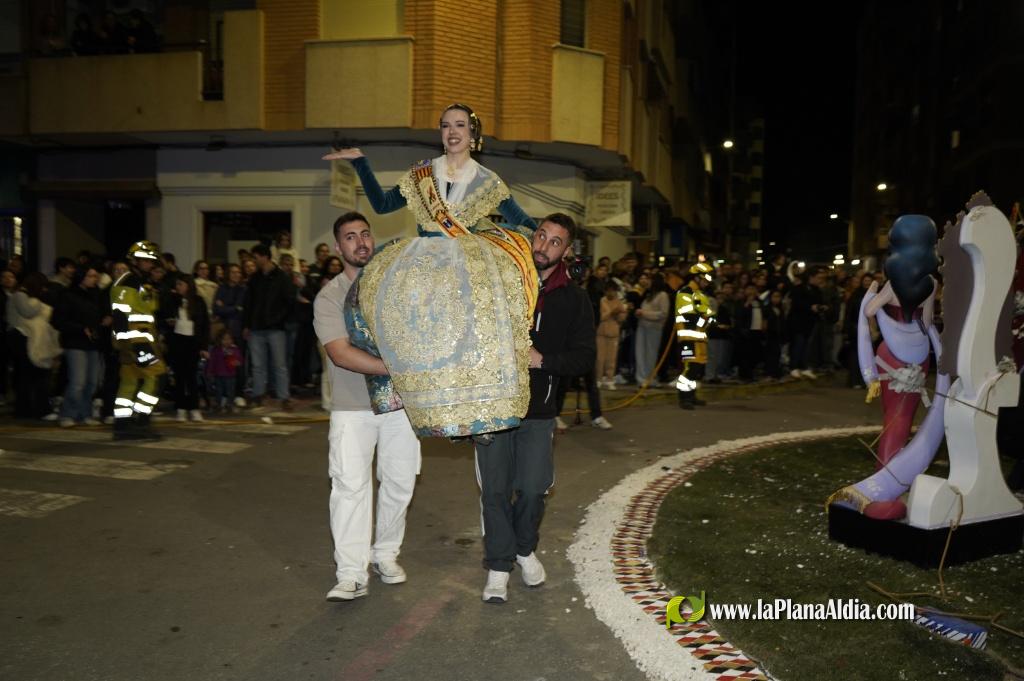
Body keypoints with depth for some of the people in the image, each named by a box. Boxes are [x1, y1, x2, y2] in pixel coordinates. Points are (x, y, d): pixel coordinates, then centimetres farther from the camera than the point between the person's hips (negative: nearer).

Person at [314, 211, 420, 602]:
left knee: (400, 483, 8)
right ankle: (351, 575, -2)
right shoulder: (330, 296, -3)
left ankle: (385, 554, 26)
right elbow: (341, 353, -16)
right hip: (353, 407, -3)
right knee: (350, 485, -8)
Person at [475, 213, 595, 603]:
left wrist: (543, 360, -18)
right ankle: (499, 564, 19)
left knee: (532, 488, 4)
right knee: (495, 490, 4)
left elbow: (585, 357, -3)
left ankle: (524, 549, 32)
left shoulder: (574, 299, 1)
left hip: (538, 409, 0)